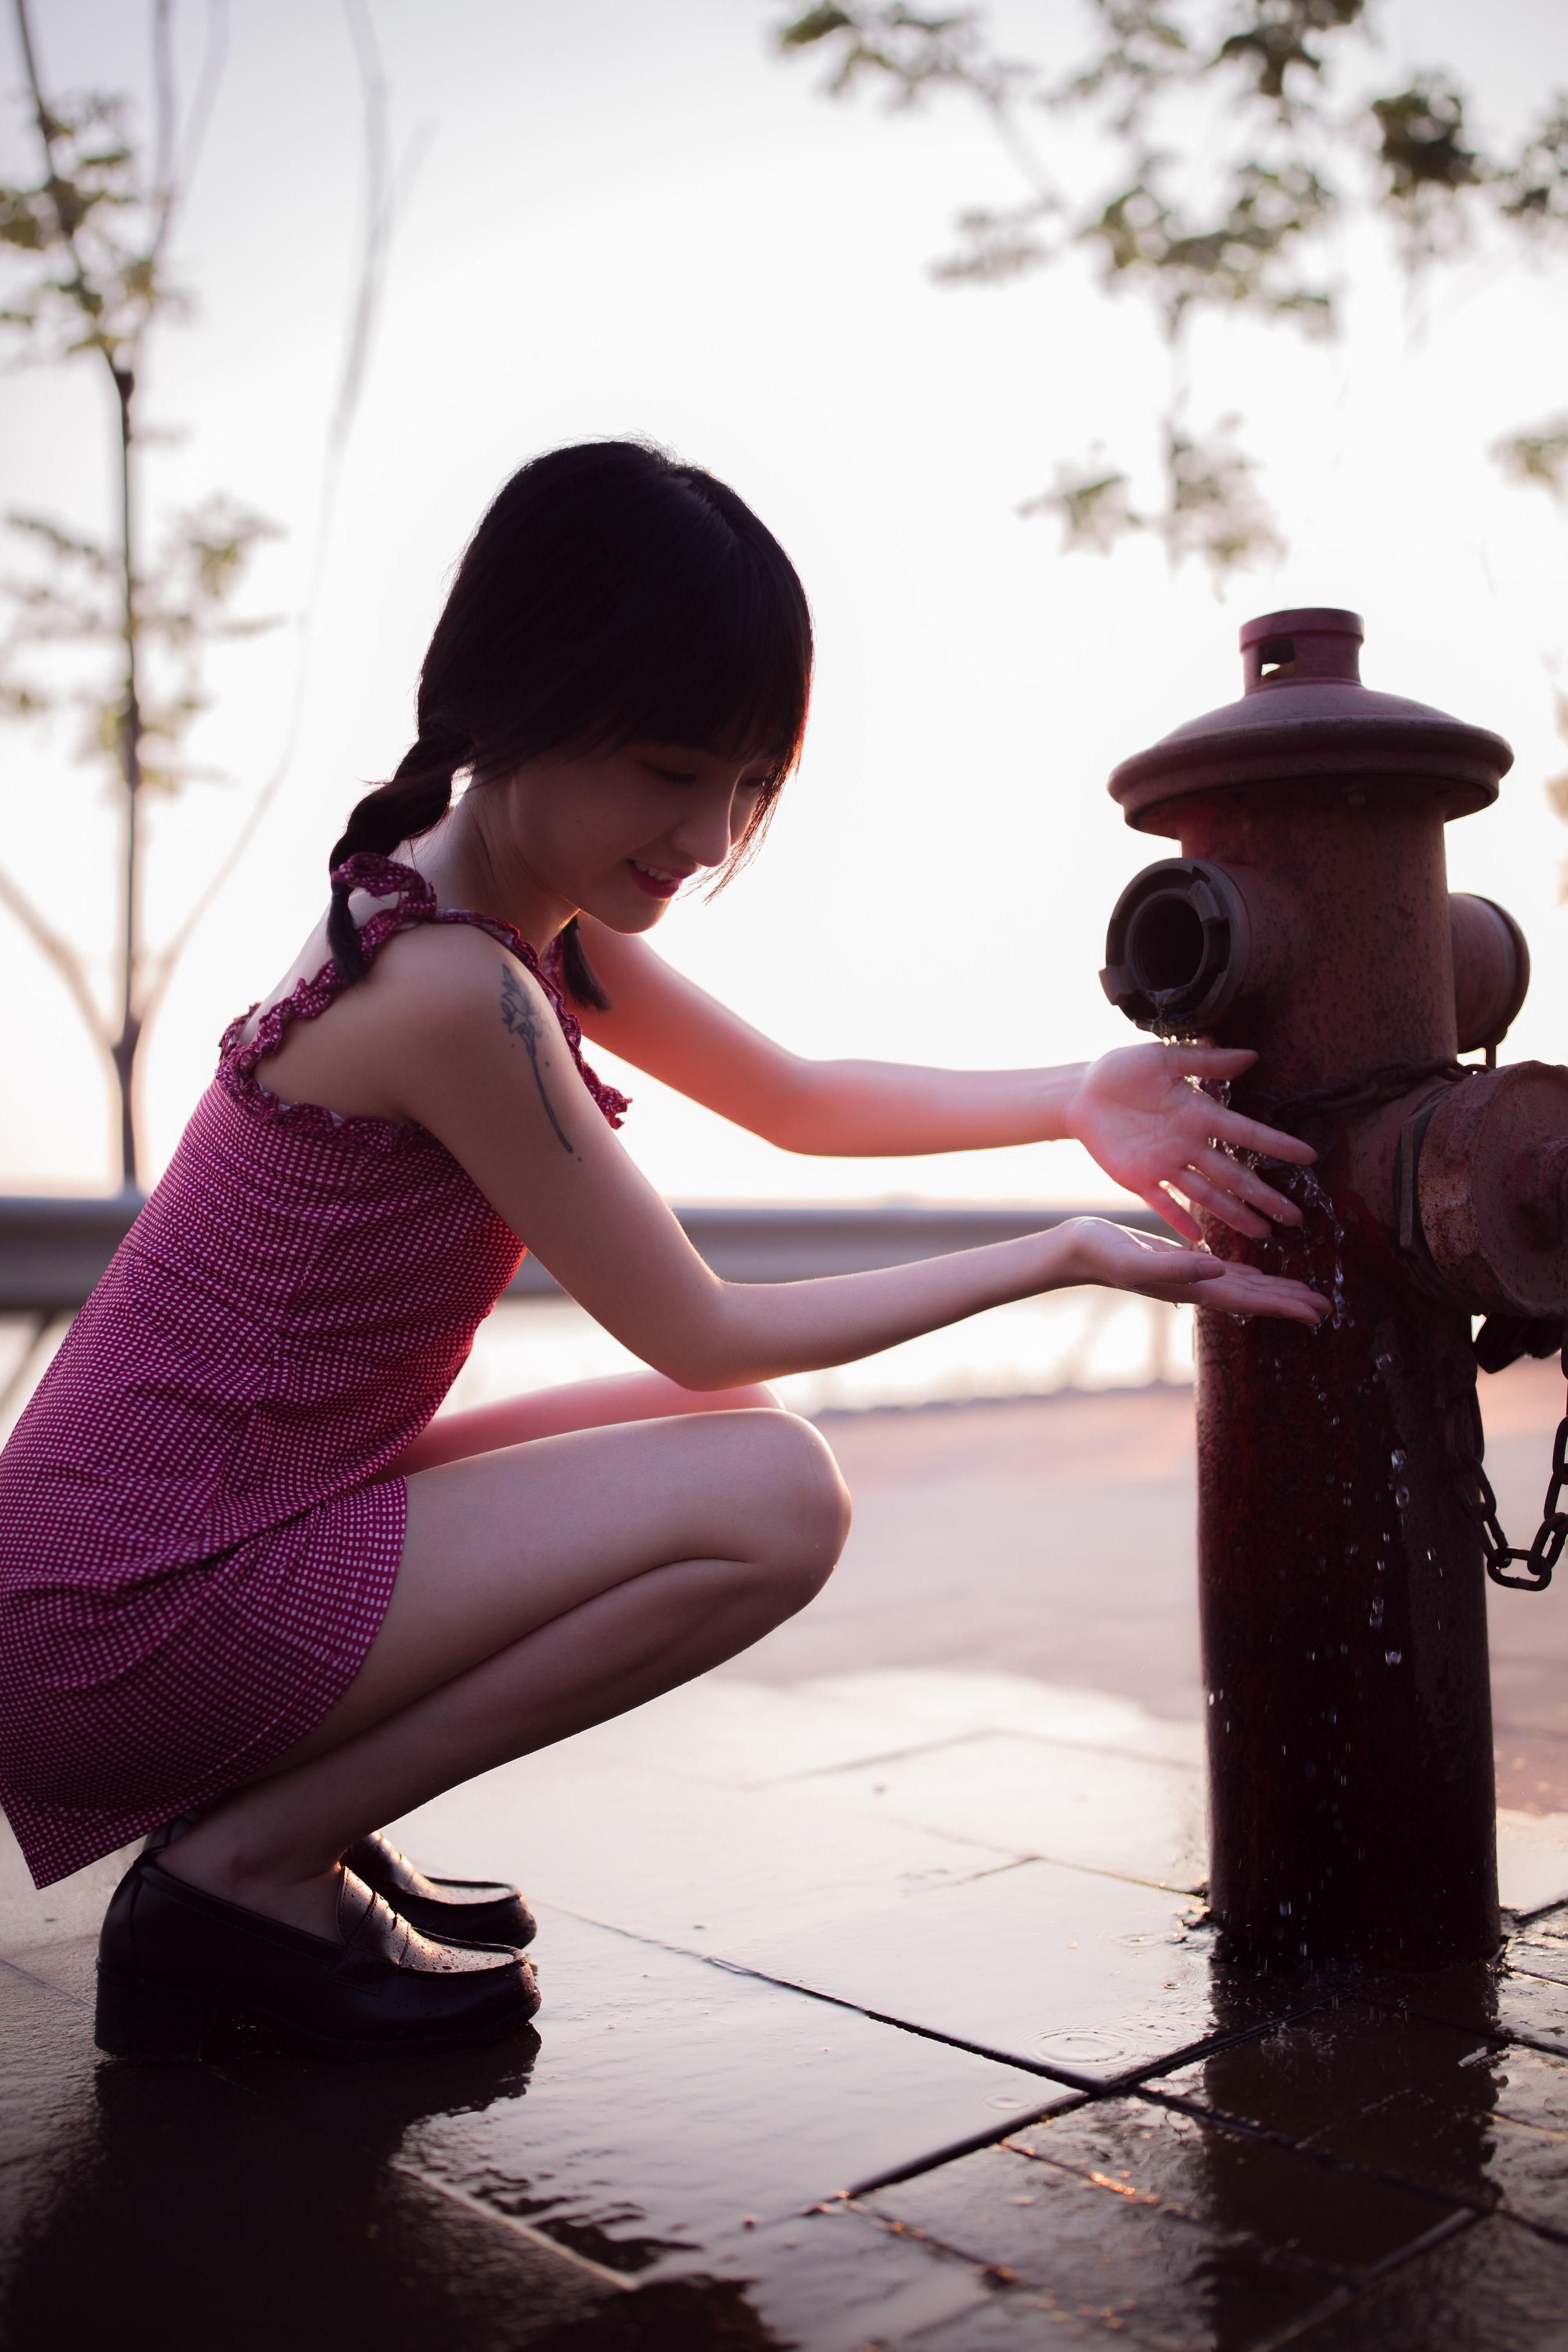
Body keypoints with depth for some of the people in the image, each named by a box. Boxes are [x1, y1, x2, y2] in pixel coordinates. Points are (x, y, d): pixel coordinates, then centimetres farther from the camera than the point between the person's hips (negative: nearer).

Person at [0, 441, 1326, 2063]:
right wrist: (1060, 1259, -7)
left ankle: (268, 1831, 11)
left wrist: (1075, 1099, 0)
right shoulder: (453, 987, -23)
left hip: (213, 1539, 9)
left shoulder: (525, 918, 6)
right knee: (770, 1497, -16)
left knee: (728, 1439, 12)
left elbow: (795, 1099, 14)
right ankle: (247, 1870, -5)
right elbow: (704, 1336, -14)